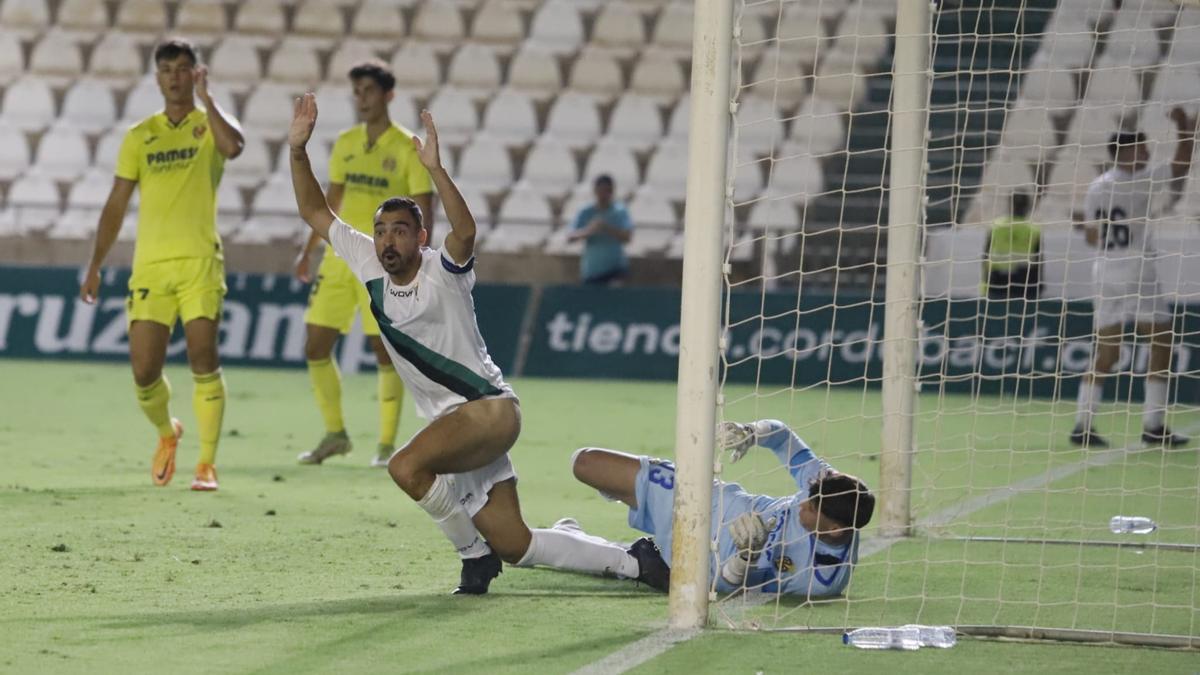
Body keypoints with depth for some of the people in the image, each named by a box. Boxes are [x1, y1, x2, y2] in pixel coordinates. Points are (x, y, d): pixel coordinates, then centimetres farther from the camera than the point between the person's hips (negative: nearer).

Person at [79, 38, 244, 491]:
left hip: (200, 261, -3)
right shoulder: (140, 136, 13)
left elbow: (233, 145, -21)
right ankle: (166, 433, 29)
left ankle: (207, 464, -7)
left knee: (203, 358, -13)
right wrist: (94, 267, 12)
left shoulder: (209, 124, 5)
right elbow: (116, 205, 15)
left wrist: (205, 97, -15)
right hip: (150, 266, 3)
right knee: (144, 370, -1)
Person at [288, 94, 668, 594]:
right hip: (451, 420, 7)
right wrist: (298, 150, -5)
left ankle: (476, 554, -11)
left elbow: (465, 232, -36)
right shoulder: (369, 264, 4)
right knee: (515, 547, 5)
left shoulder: (443, 270, -13)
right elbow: (314, 212, 8)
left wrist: (435, 169, -46)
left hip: (490, 407, -7)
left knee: (406, 467, -31)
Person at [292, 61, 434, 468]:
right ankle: (335, 434, 17)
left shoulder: (407, 148, -6)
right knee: (316, 347, 3)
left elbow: (422, 210, -8)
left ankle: (386, 445, 5)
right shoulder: (345, 143, 10)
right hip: (338, 259, 6)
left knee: (385, 351, -4)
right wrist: (309, 249, 18)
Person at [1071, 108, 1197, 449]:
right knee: (1161, 343, 3)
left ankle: (1082, 425, 0)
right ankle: (1154, 426, -2)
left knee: (1105, 352, 8)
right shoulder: (1137, 182, -10)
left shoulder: (1096, 188, 9)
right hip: (1136, 271, -7)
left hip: (1106, 270, 7)